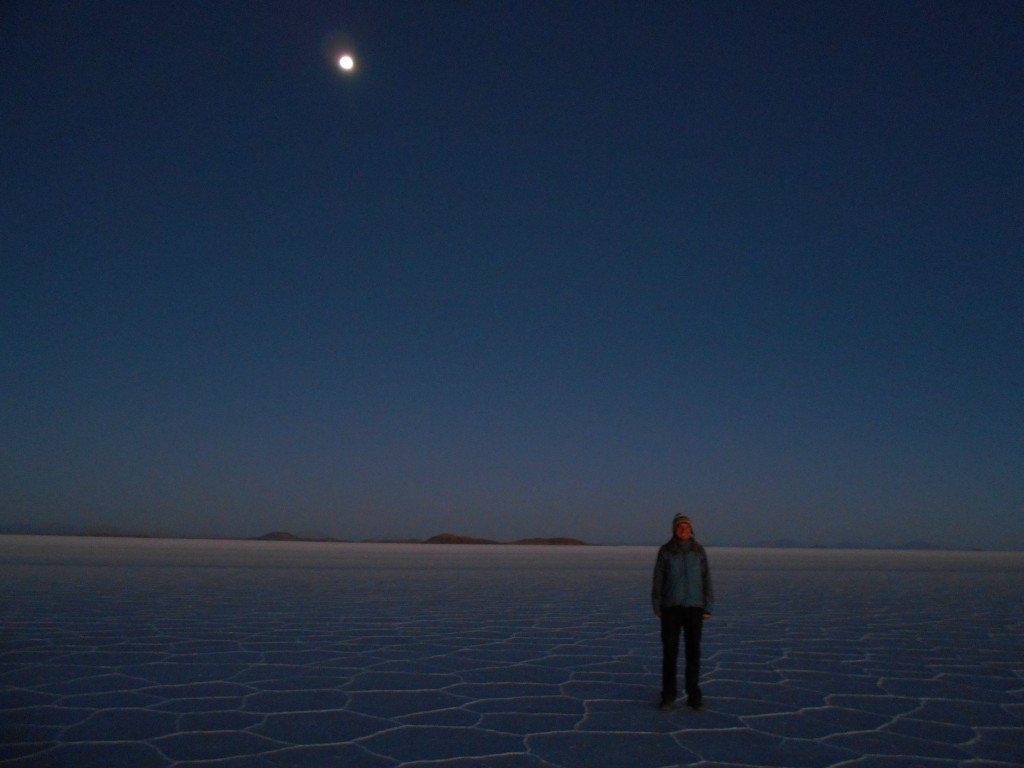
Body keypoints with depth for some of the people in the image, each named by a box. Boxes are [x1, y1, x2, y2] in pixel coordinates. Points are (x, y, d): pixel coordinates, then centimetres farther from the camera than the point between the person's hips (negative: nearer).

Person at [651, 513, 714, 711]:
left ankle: (693, 696, 17)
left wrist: (708, 609, -2)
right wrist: (657, 608, -4)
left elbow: (706, 580, 2)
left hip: (694, 607, 1)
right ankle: (669, 696, 12)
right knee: (669, 651, 1)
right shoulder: (665, 551, -4)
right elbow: (658, 580, -1)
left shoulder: (699, 551, 0)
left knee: (693, 651, 4)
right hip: (671, 606, -1)